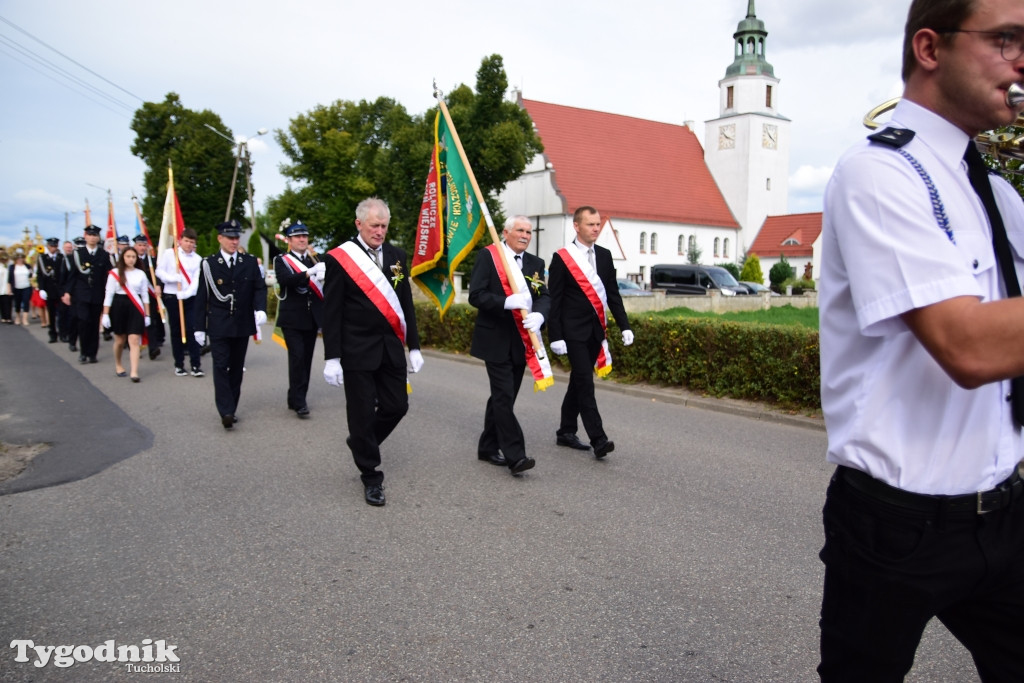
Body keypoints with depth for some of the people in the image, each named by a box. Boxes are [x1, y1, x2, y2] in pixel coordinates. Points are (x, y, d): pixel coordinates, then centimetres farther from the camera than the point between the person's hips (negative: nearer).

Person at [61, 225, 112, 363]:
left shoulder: (104, 255, 6)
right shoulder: (77, 253, 6)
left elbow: (107, 276, 3)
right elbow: (72, 274, 5)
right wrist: (67, 292, -1)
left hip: (97, 296, 1)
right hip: (81, 295, -1)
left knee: (95, 325, 4)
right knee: (84, 322, -10)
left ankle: (92, 353, 12)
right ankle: (84, 352, 3)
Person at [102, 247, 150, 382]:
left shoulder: (141, 274, 5)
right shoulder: (114, 274, 1)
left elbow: (145, 295, 8)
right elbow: (108, 295, 0)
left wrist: (147, 315, 6)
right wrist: (105, 314, -4)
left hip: (135, 309, 0)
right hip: (119, 307, 0)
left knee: (134, 340, -9)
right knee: (120, 340, 12)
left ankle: (134, 372, -13)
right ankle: (118, 365, 36)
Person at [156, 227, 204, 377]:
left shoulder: (198, 259, 3)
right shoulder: (169, 253, 2)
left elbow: (196, 280, -4)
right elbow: (159, 271, 2)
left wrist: (186, 293, -20)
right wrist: (172, 278, -17)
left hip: (190, 298, 0)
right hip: (172, 297, 0)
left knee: (192, 330, -7)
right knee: (176, 331, 7)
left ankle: (196, 364, -3)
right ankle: (179, 364, 16)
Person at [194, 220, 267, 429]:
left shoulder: (250, 262, 4)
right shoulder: (209, 263, -1)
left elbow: (260, 288, 4)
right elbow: (202, 297, 0)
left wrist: (260, 309, -16)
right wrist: (199, 327, -1)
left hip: (243, 324, 3)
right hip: (218, 325, -2)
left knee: (237, 367, 10)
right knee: (221, 366, -7)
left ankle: (231, 408, 20)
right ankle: (226, 411, -9)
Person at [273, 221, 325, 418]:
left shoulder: (314, 259, 13)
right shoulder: (281, 260, 0)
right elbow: (285, 279, -20)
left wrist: (324, 273, -15)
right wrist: (310, 272, -31)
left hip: (312, 318, 4)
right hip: (292, 318, -4)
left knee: (306, 358, 8)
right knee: (297, 357, -12)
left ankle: (296, 398, 19)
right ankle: (299, 401, -8)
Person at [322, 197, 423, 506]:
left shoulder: (396, 255, 7)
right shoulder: (339, 258, -7)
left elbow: (406, 304, 11)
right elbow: (331, 312, -7)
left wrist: (414, 346, 9)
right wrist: (332, 358, -10)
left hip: (391, 347, 5)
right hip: (357, 350, -4)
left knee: (397, 406, 7)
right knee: (363, 413, 3)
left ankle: (361, 442, 35)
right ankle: (370, 476, 19)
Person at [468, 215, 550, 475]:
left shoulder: (536, 263, 11)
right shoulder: (488, 256, -5)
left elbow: (545, 297, 2)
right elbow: (476, 295, -13)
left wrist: (539, 315, -20)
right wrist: (507, 302, -26)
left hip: (521, 340, 6)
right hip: (496, 339, -6)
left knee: (503, 396, 14)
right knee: (504, 396, -9)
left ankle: (488, 447, 27)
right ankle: (515, 455, -8)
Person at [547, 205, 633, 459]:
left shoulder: (604, 255, 9)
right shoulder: (562, 257, -7)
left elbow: (613, 293, 13)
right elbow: (554, 300, -8)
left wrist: (624, 325, 5)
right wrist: (556, 336, -13)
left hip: (596, 329, 6)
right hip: (574, 331, -6)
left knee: (578, 381, 13)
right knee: (585, 383, -9)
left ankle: (566, 432, 24)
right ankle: (598, 439, -10)